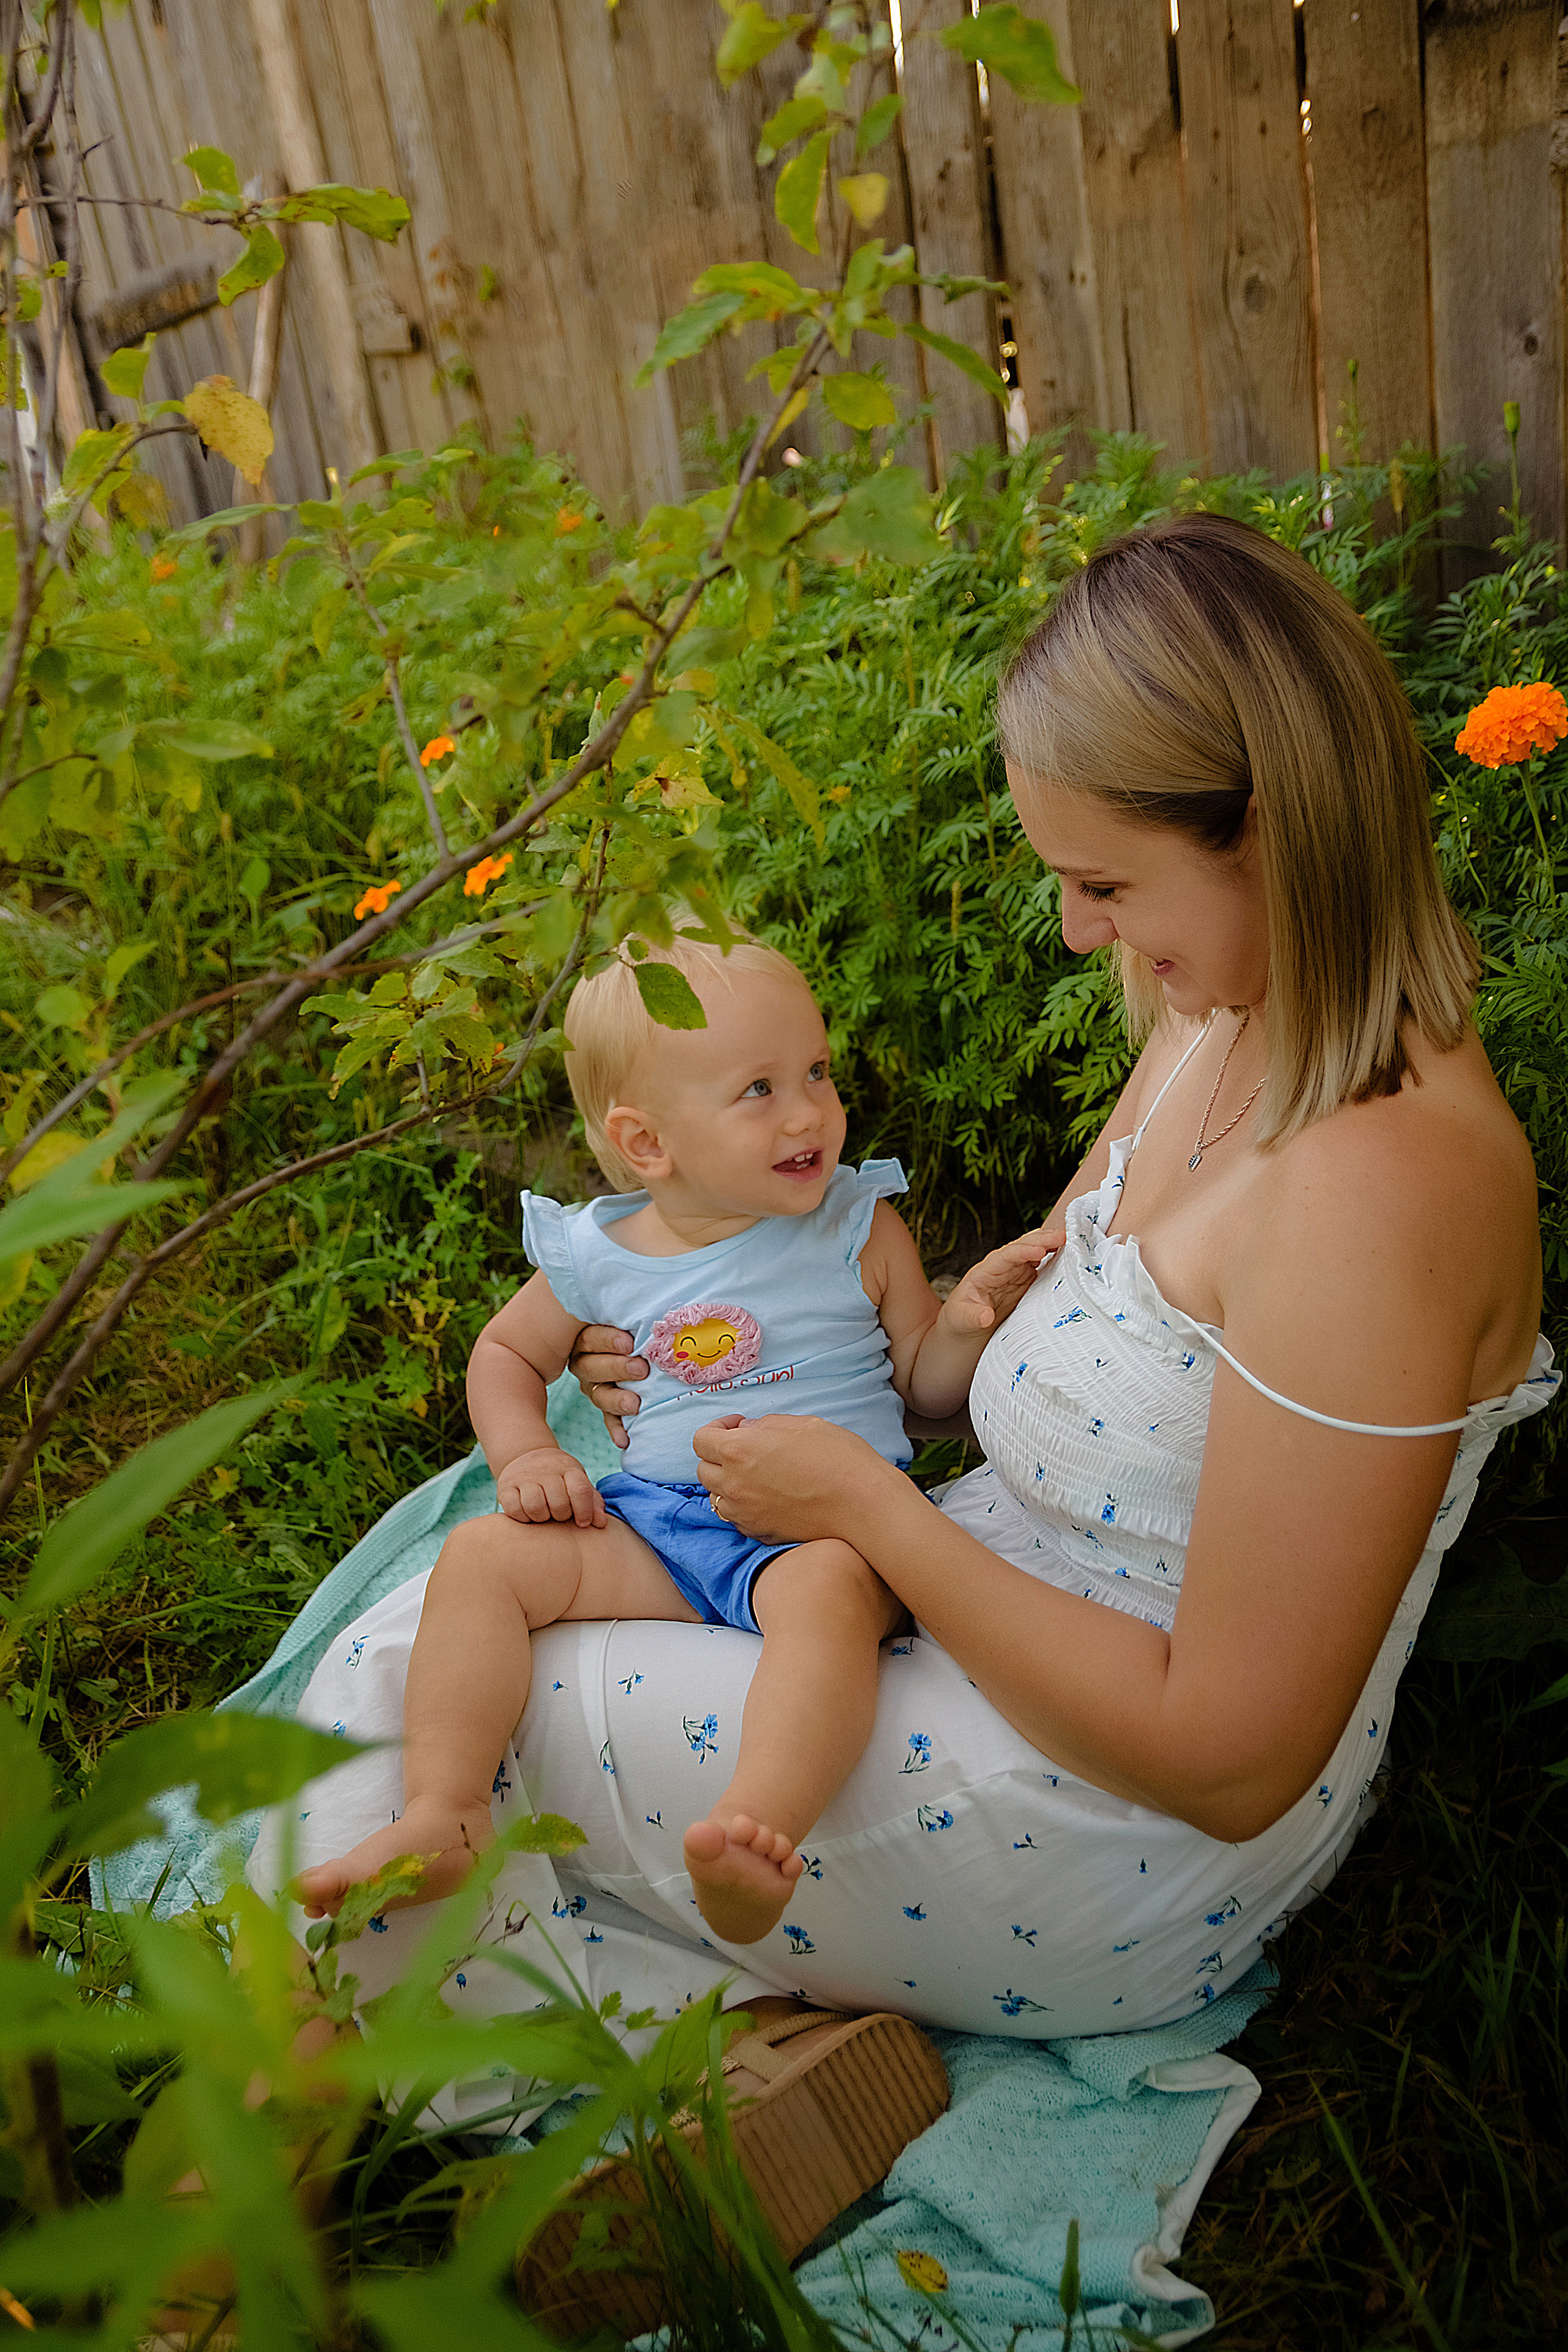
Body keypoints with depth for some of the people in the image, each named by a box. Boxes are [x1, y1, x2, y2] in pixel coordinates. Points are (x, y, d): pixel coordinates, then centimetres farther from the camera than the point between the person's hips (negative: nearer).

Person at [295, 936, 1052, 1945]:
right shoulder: (598, 1256, 6)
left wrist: (966, 1322, -13)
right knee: (484, 1555, -15)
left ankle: (760, 1834, -51)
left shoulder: (861, 1230, 3)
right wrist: (526, 1456, 4)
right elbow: (507, 1351, 23)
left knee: (831, 1588, -38)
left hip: (824, 1523, -3)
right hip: (652, 1518, 3)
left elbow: (929, 1387, 9)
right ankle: (444, 1818, -16)